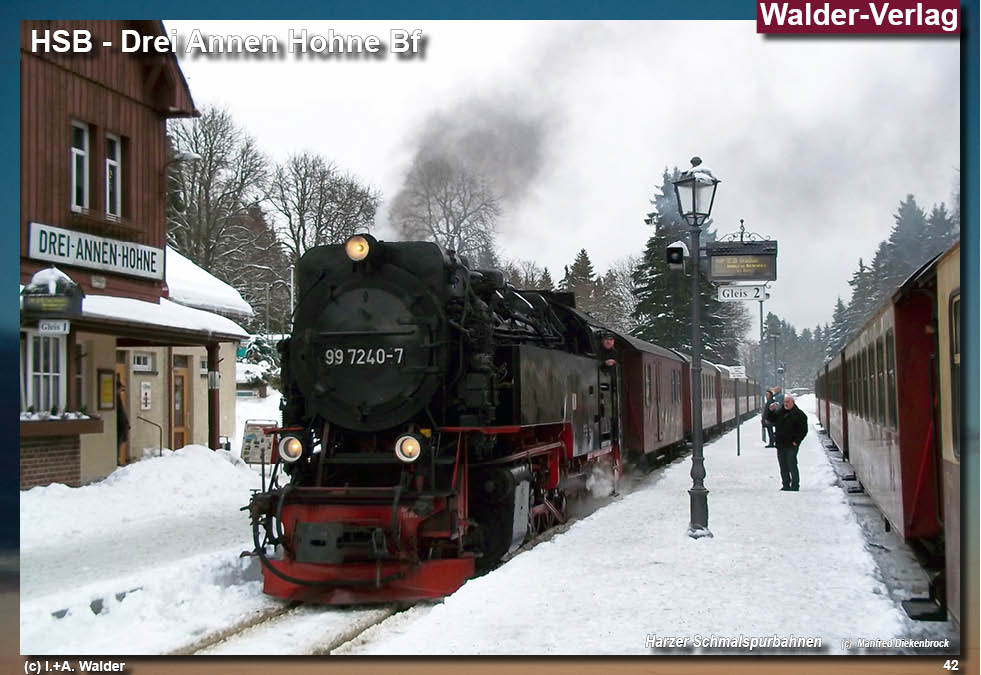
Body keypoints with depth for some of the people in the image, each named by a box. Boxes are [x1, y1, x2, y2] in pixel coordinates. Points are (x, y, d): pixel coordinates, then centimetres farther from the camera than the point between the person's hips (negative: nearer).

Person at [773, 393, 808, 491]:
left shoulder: (799, 414, -4)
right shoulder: (780, 412, 14)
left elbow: (803, 430, -5)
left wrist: (796, 441, -11)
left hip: (791, 445, -6)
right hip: (780, 445, 6)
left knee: (792, 465, -9)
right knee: (783, 467, 9)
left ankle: (795, 485, -3)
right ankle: (786, 485, 16)